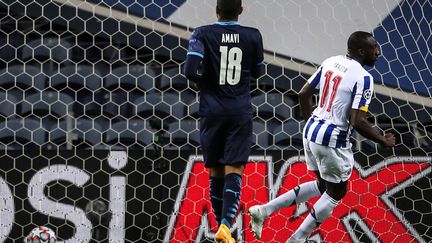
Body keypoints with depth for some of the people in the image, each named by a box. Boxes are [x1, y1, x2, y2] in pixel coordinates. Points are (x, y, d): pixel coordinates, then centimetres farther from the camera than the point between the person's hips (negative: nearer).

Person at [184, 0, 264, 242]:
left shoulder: (203, 34, -5)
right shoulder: (253, 36, 0)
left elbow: (191, 70, -16)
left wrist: (204, 81, 4)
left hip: (212, 111, 0)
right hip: (240, 111, 0)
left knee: (216, 171, 12)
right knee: (234, 170, -6)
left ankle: (222, 223, 20)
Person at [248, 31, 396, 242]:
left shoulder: (330, 62, 6)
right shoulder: (363, 78, -17)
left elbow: (303, 95, 12)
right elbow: (357, 122, -23)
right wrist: (383, 141, -8)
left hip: (311, 130, 8)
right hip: (332, 140, -8)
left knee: (322, 185, 25)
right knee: (337, 192, 14)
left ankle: (264, 210, 16)